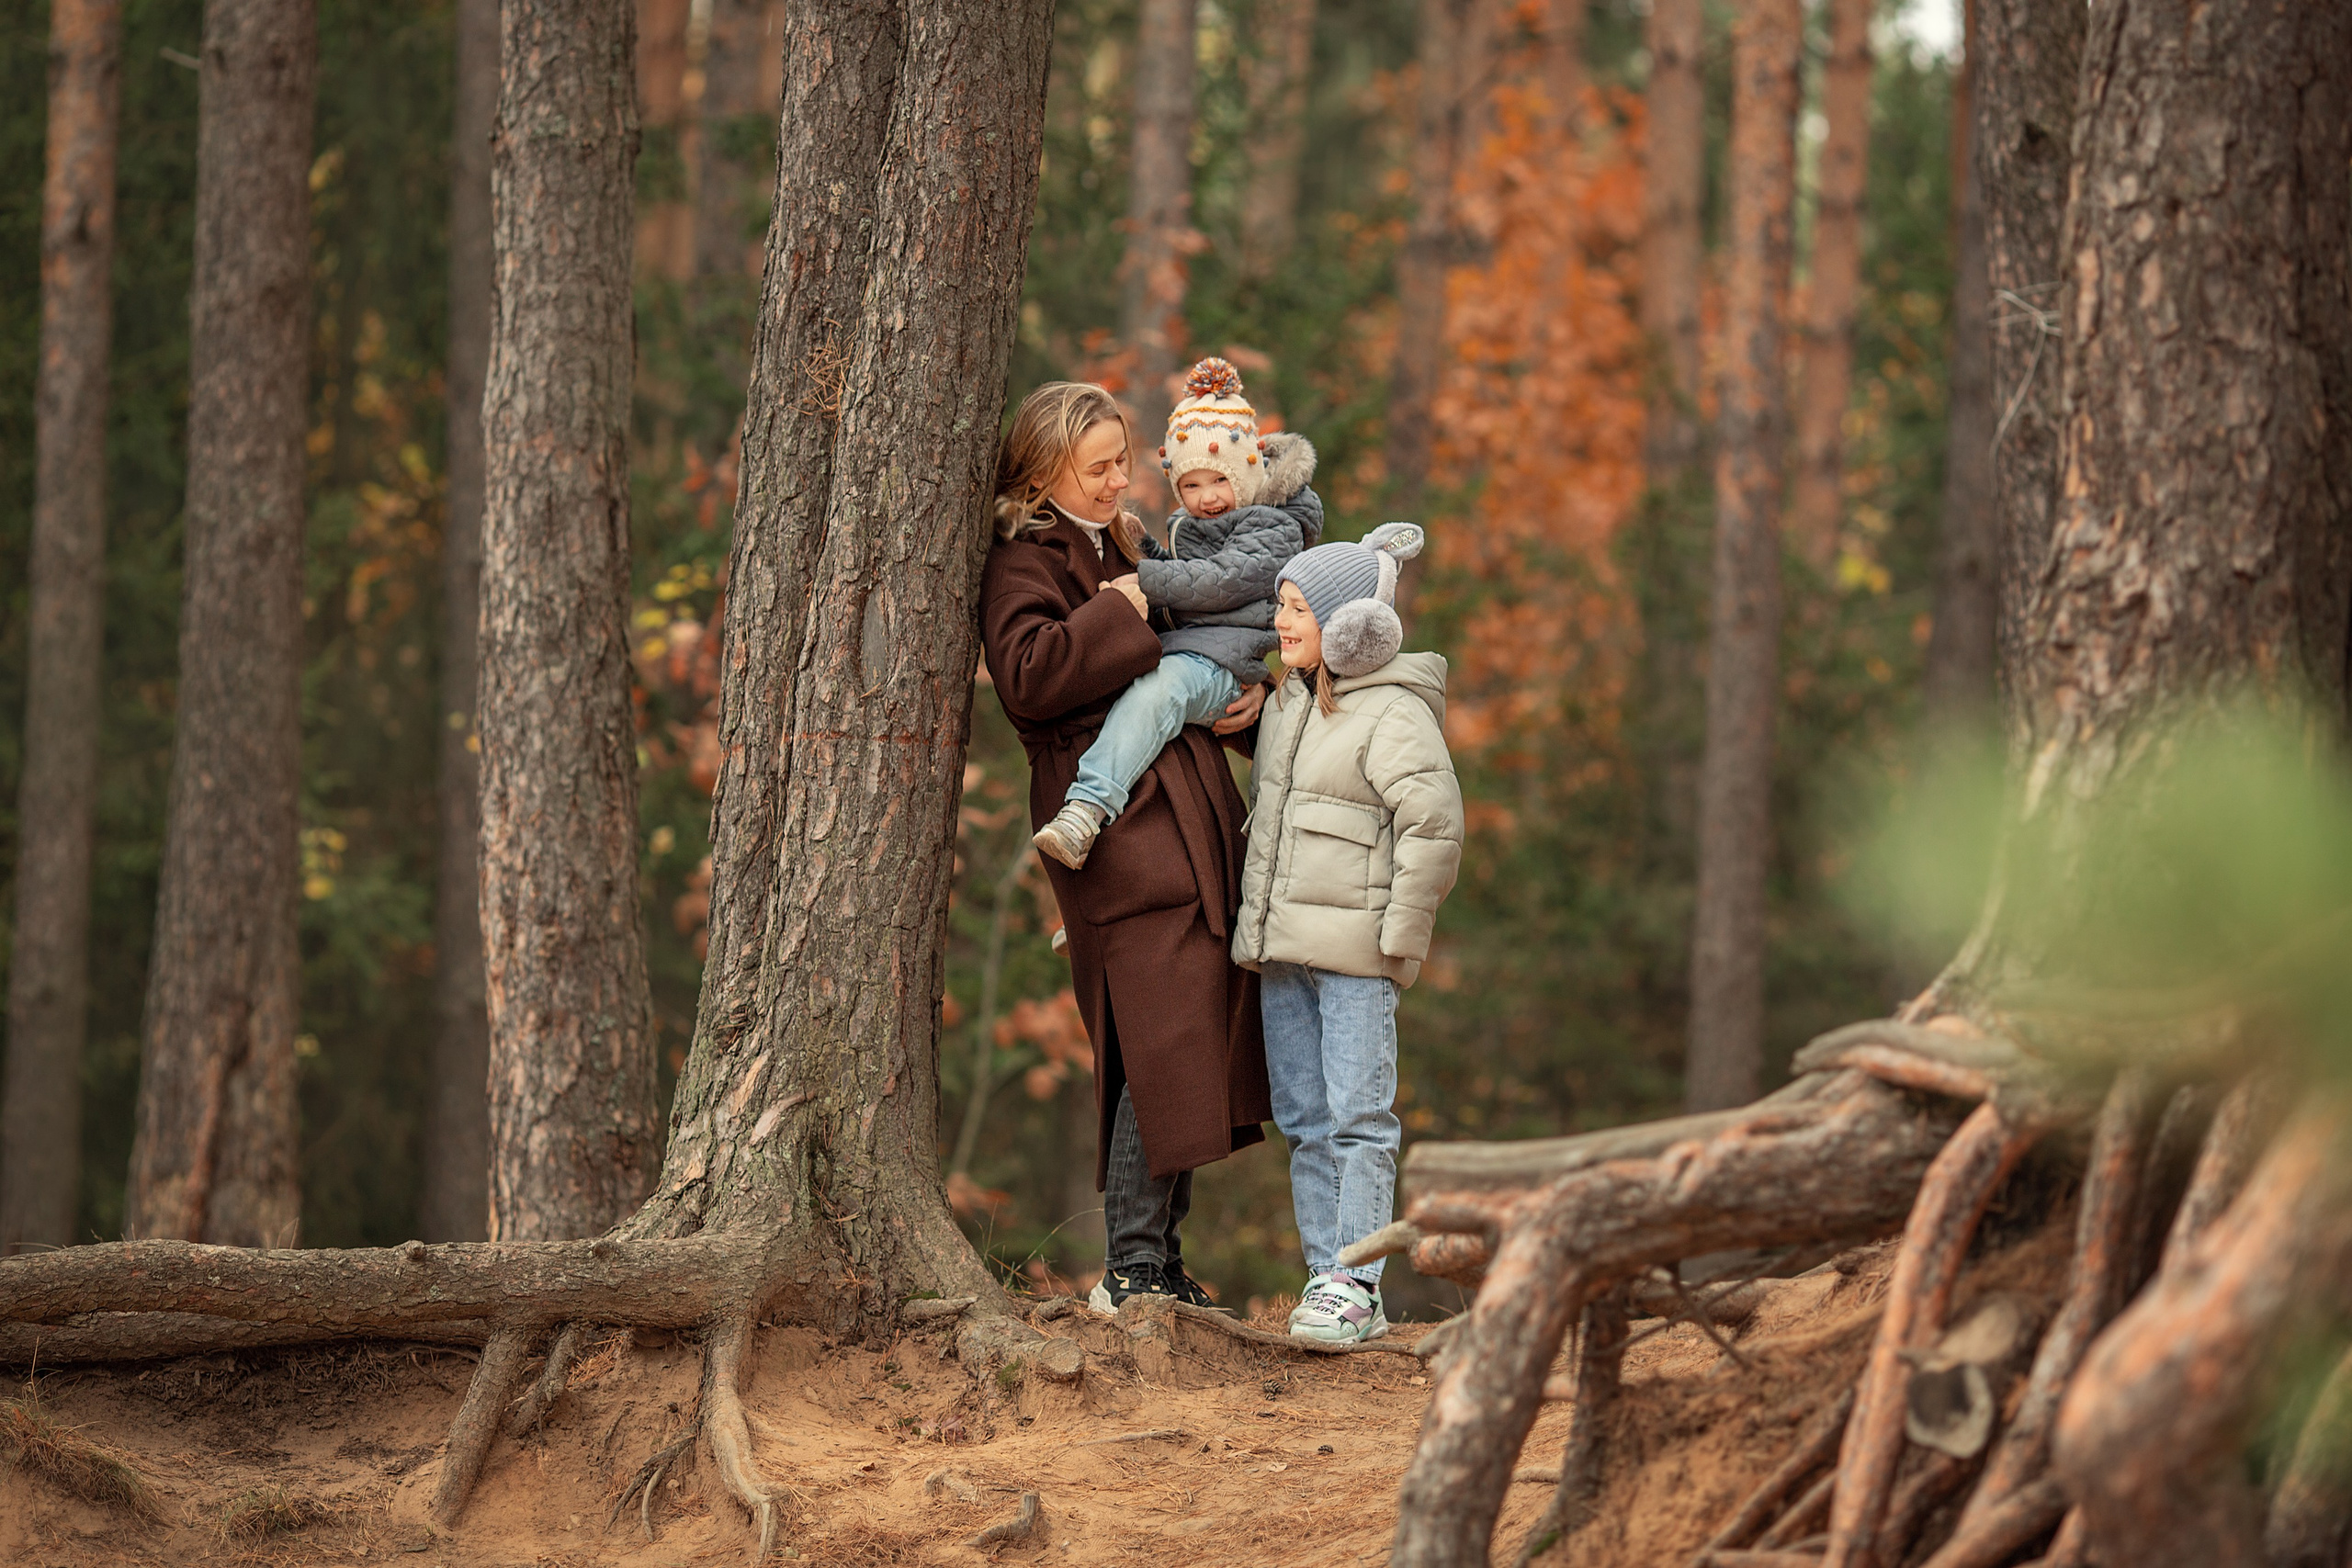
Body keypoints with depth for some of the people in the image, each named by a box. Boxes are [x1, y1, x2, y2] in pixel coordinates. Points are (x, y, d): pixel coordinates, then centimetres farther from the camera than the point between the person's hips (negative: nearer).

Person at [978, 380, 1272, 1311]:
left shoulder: (1125, 545, 23)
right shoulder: (1023, 563, -3)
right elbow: (1028, 674, -22)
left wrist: (1249, 696, 12)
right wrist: (1120, 615, -15)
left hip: (1188, 809, 9)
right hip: (1119, 821, -9)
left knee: (1196, 1042, 7)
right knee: (1161, 1042, -14)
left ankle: (1160, 1261, 12)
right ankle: (1132, 1269, -10)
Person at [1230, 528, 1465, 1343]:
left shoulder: (1396, 714, -11)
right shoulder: (1288, 701, 14)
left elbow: (1433, 825, -17)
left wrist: (1401, 937, -16)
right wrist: (1255, 918, 21)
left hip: (1353, 946, -8)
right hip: (1281, 941, 8)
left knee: (1358, 1116, -7)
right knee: (1305, 1120, 8)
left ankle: (1355, 1287, -8)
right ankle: (1324, 1275, 13)